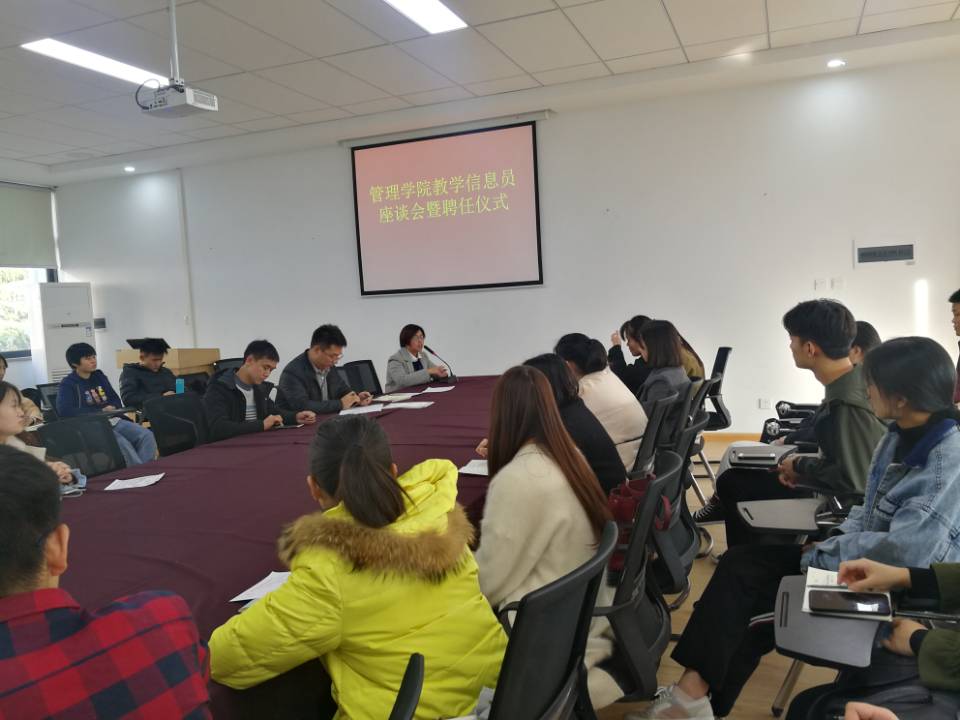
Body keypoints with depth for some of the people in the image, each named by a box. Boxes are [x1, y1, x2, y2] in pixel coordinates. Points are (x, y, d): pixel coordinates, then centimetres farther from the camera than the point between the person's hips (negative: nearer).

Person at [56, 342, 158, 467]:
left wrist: (111, 408, -7)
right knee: (123, 444, -33)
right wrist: (101, 411, -13)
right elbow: (64, 410, -16)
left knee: (147, 435, -20)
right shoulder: (68, 384, 0)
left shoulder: (99, 376, 18)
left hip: (112, 420, 6)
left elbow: (117, 401, 19)